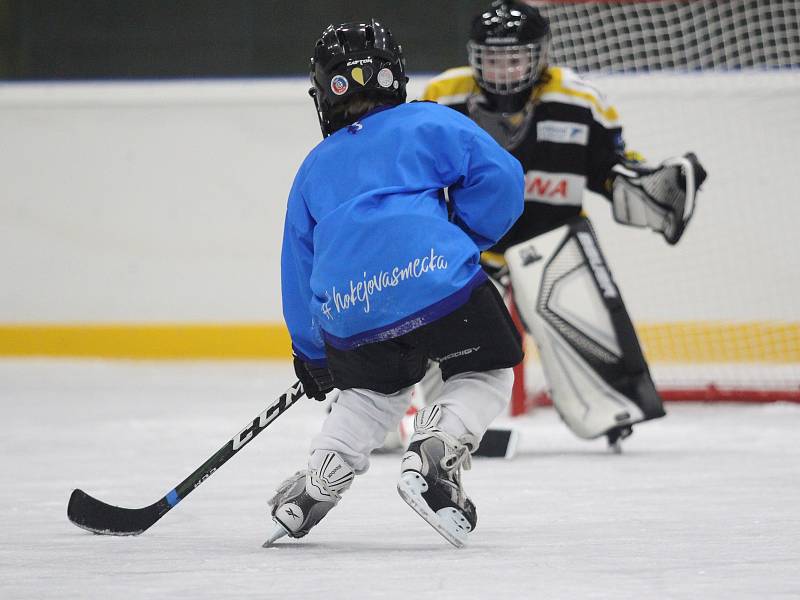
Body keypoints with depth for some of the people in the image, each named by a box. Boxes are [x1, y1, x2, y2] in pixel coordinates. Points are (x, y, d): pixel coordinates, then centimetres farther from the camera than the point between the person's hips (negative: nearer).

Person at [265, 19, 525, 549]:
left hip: (348, 318, 4)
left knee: (376, 390, 30)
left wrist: (312, 357, 41)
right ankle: (431, 459, -7)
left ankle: (314, 484, 18)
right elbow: (499, 177, 2)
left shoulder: (313, 170, 28)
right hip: (436, 282, -4)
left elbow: (299, 274, 31)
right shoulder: (428, 123, 16)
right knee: (486, 374, 15)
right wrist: (463, 241, 15)